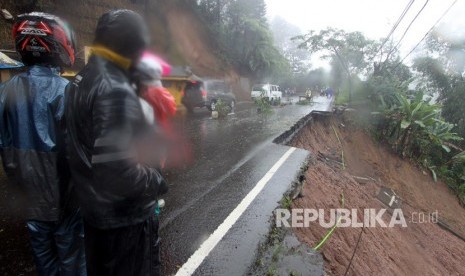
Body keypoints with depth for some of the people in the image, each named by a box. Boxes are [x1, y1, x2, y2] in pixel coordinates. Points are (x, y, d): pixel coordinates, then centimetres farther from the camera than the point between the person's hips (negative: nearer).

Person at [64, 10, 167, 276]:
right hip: (125, 216, -9)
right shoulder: (116, 91, -26)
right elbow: (117, 169, -33)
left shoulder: (82, 79, 4)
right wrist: (156, 181, -17)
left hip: (95, 209, 9)